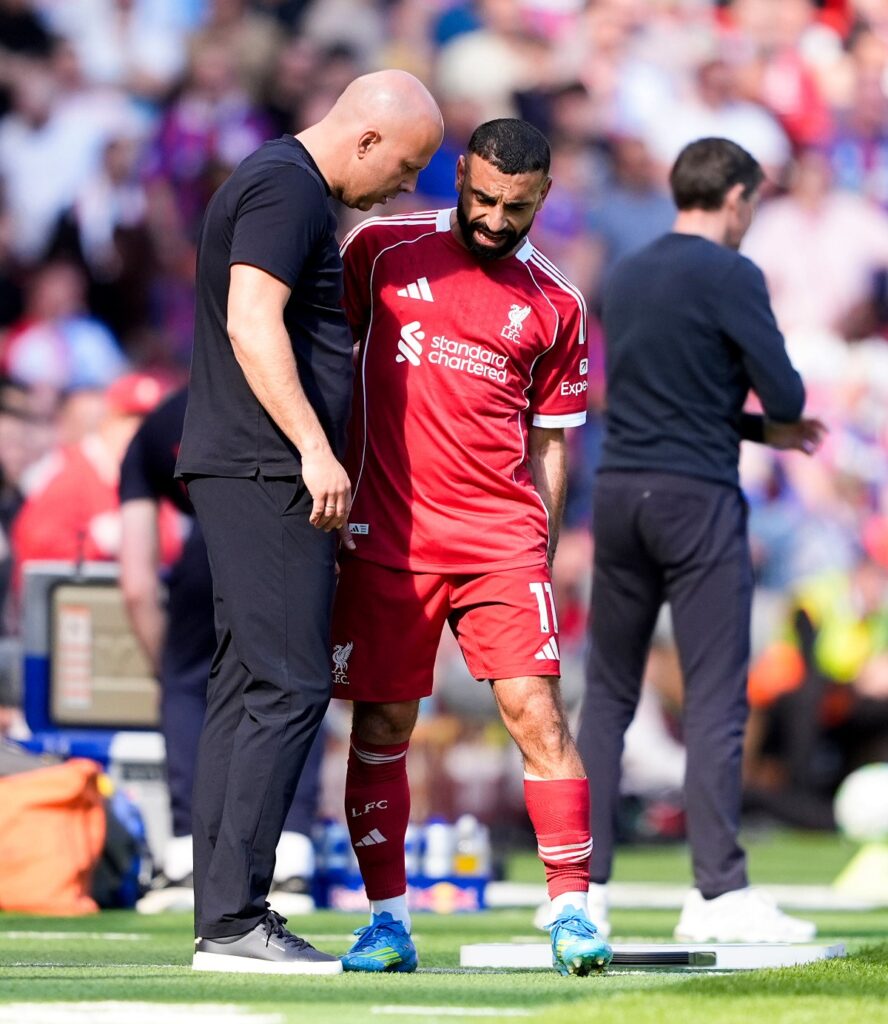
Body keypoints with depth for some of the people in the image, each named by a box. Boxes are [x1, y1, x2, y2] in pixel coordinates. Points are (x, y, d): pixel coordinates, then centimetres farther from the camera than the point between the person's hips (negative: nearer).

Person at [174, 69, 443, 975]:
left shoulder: (277, 183, 22)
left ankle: (221, 918, 9)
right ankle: (233, 920, -14)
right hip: (264, 470, -11)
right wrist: (315, 450, -23)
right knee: (288, 685, -12)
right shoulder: (287, 187, -10)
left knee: (245, 686, 9)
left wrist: (318, 471, 27)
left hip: (246, 474, 11)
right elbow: (253, 323, -21)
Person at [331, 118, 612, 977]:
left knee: (535, 708, -11)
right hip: (386, 536, 0)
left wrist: (539, 553, 8)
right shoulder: (381, 250, 4)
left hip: (502, 542, 0)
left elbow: (548, 443, 14)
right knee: (381, 724, 0)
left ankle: (571, 908, -8)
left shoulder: (555, 306, 8)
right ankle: (388, 921, 8)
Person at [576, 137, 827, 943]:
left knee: (608, 694, 10)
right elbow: (786, 395, -11)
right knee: (715, 698, -3)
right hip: (697, 498, -6)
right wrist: (775, 414, 12)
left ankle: (582, 884, 9)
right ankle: (718, 893, -6)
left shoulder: (626, 278, 14)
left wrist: (761, 431, 20)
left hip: (620, 492, 6)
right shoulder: (728, 275, -8)